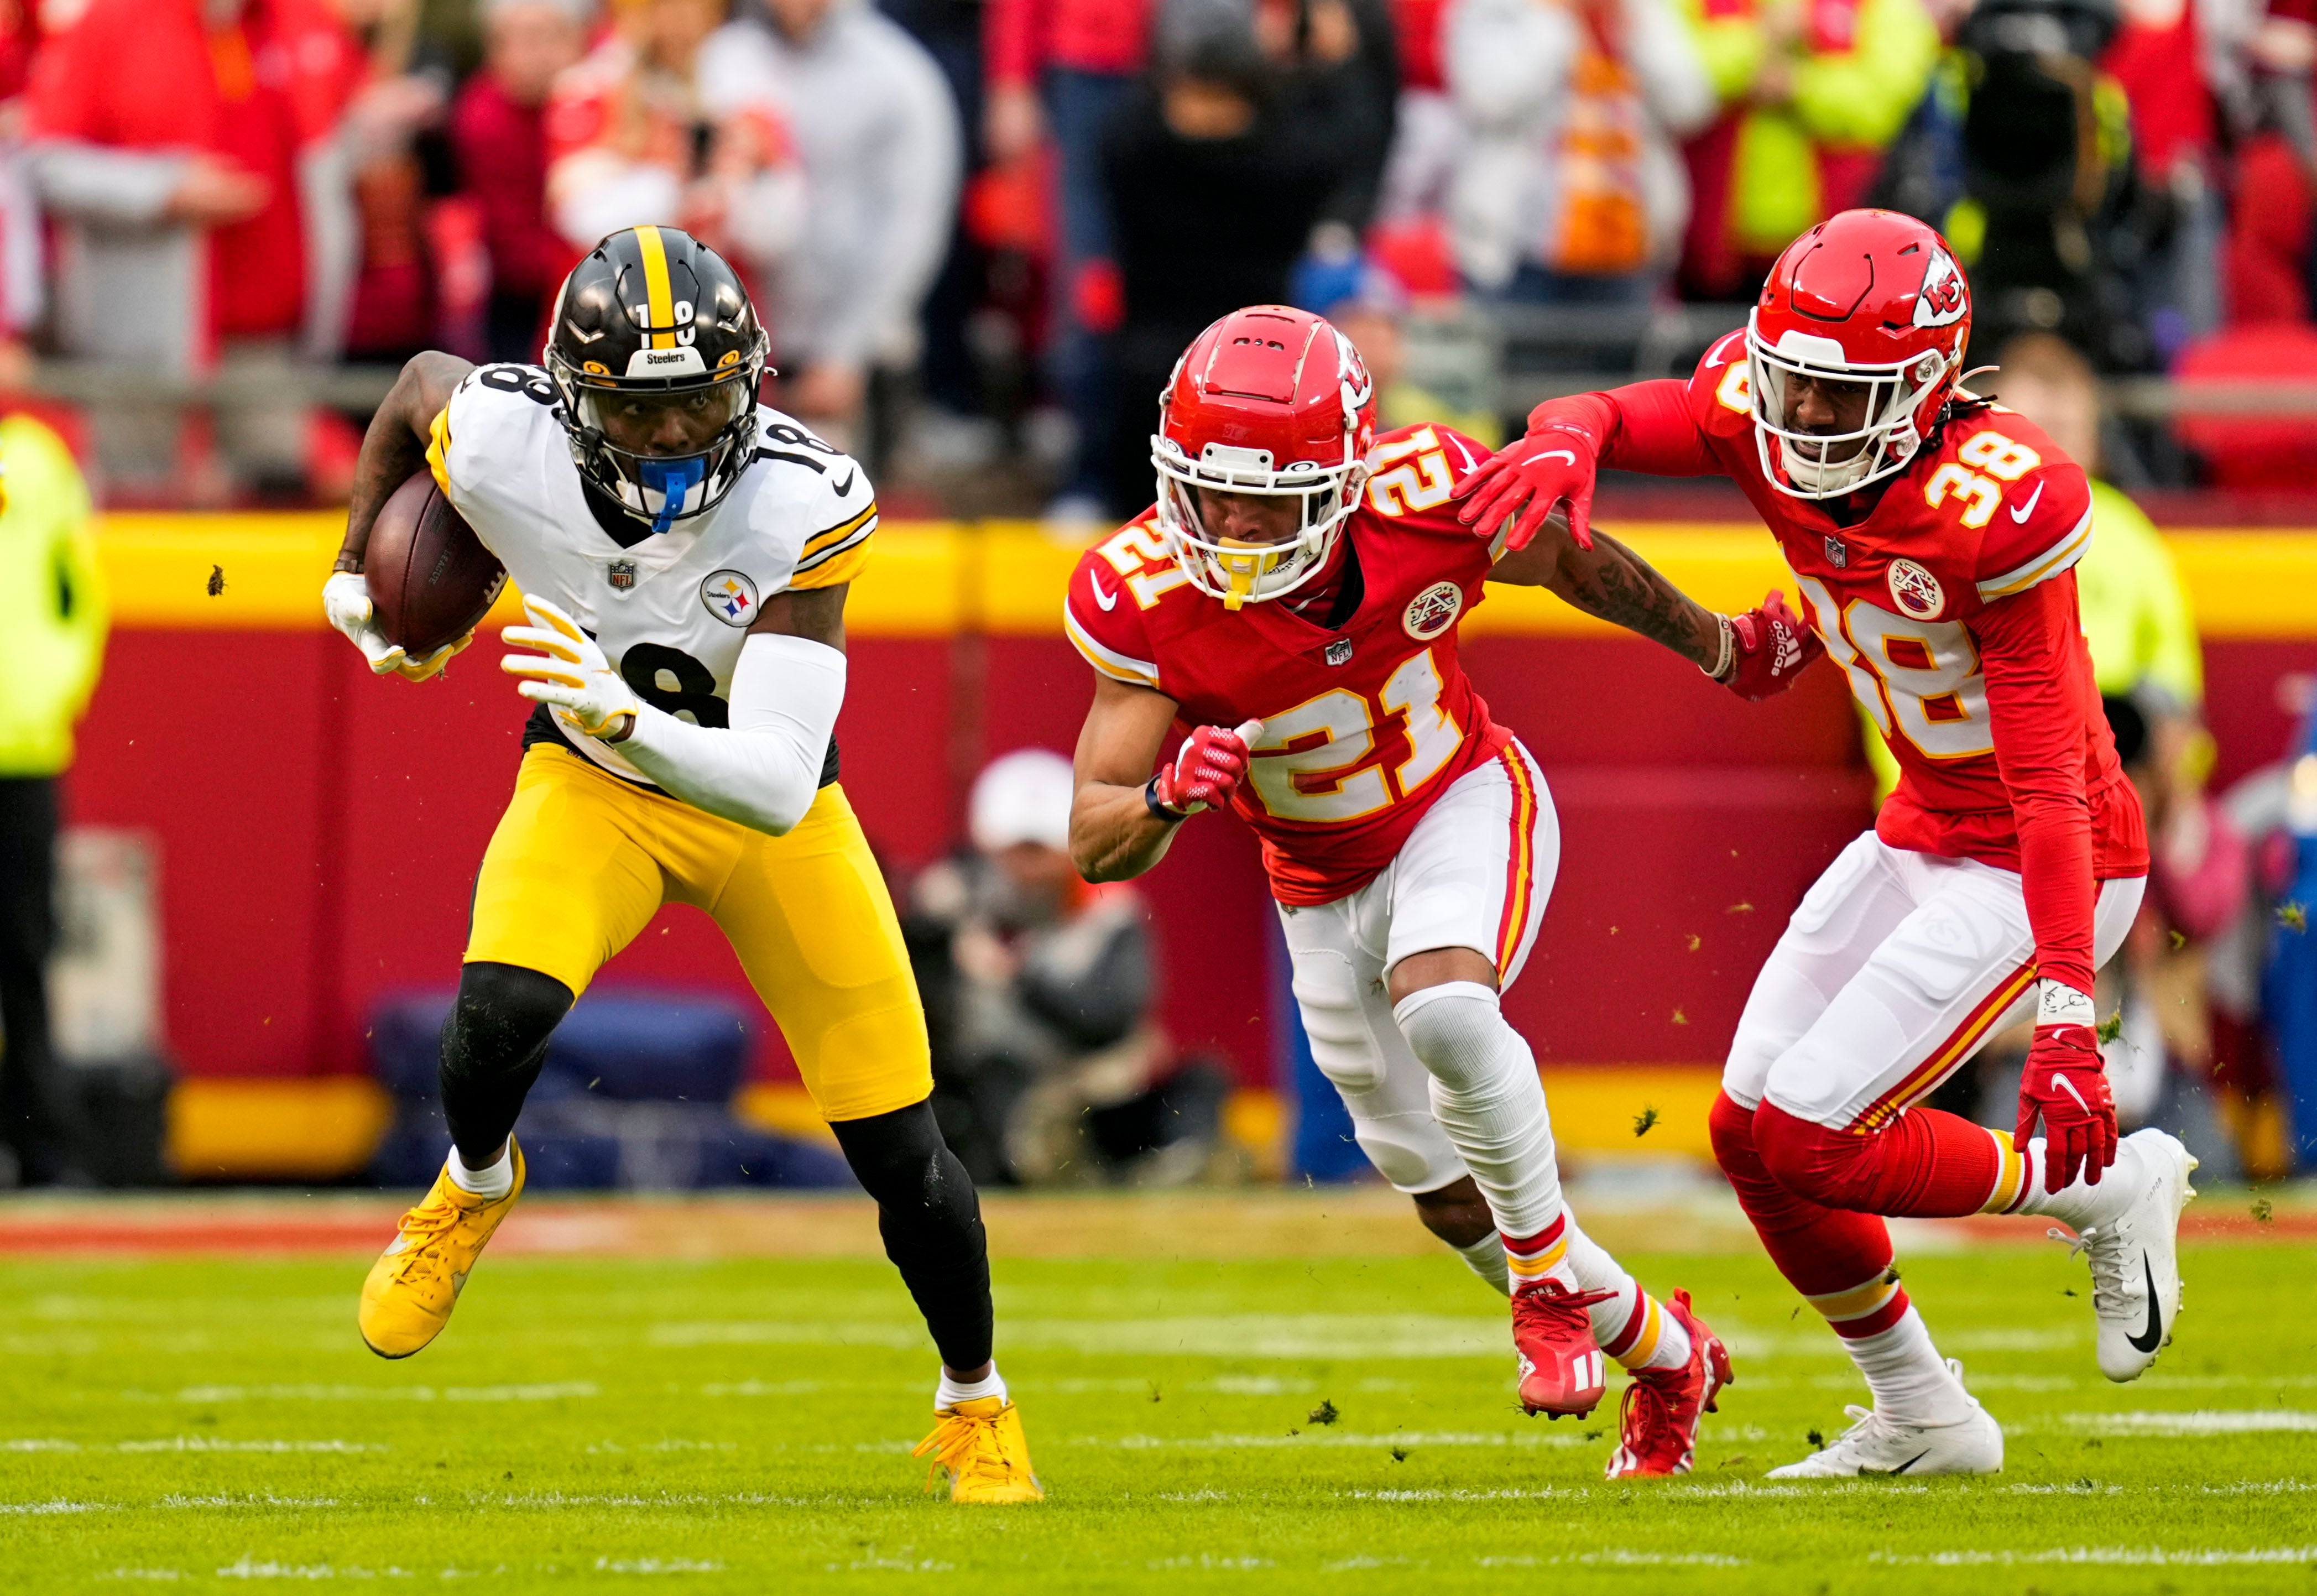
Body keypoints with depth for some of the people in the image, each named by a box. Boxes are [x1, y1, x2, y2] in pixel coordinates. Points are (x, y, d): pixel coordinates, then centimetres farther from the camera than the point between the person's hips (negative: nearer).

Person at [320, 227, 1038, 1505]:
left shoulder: (800, 504, -33)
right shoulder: (502, 441, -28)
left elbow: (777, 783, -38)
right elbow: (421, 381, 0)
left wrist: (626, 719, -54)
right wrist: (357, 568, 8)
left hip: (766, 804, -1)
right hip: (589, 789, 1)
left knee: (901, 1156, 1)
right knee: (497, 1013, -31)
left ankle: (976, 1406, 29)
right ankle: (473, 1186, 5)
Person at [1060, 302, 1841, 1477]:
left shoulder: (1425, 499, -27)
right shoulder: (1148, 599, -25)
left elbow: (1577, 565, -4)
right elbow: (1095, 843, -22)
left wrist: (1720, 649, 13)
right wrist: (1168, 795, -46)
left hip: (1466, 807, -3)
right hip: (1324, 885, 3)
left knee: (1441, 1009, -35)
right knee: (1444, 1188, 10)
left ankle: (1551, 1280, -13)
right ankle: (1663, 1350, 34)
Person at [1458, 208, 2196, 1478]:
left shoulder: (1991, 508, -30)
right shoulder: (1768, 425, -11)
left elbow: (2053, 787, -29)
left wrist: (2068, 1025, -33)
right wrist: (1563, 439, -31)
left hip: (2040, 870, -8)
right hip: (1924, 835, 8)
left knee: (1807, 1140, -12)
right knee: (1750, 1132, 9)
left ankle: (2111, 1190, 8)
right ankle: (1920, 1420, 27)